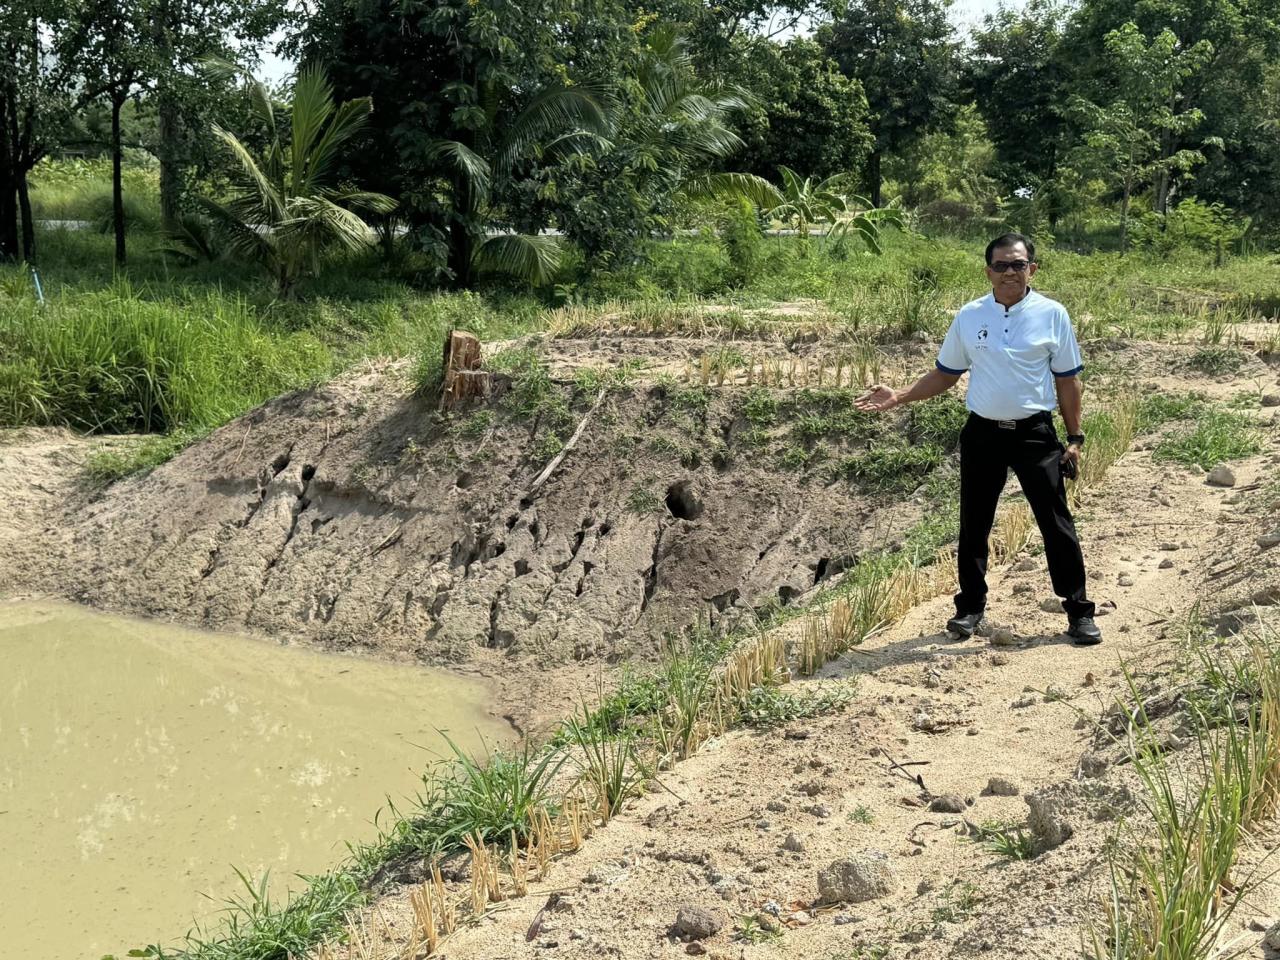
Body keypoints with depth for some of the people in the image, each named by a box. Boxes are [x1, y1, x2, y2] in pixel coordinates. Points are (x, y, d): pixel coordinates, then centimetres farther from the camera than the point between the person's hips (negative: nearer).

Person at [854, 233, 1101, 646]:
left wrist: (1074, 437, -1)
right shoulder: (969, 317, 2)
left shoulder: (1052, 314, -3)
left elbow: (1067, 379, 1)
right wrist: (899, 397, -2)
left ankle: (1079, 612, 11)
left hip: (1035, 433, -2)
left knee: (1056, 523, 1)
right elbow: (945, 374, 10)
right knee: (974, 525, 10)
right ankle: (970, 607, 23)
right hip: (983, 434, 2)